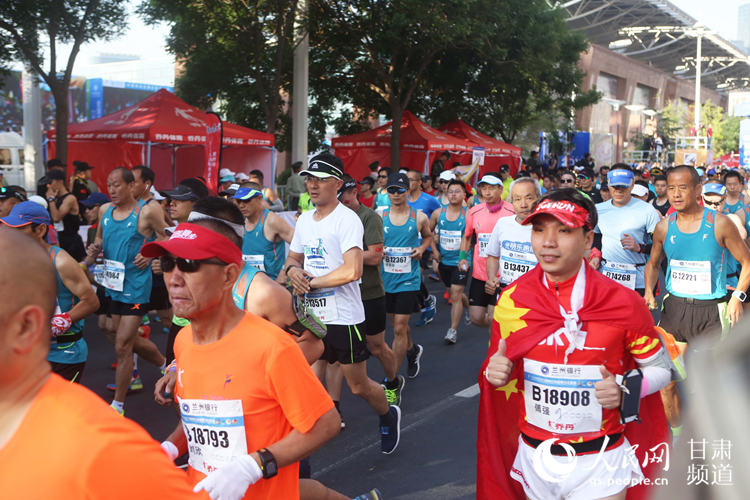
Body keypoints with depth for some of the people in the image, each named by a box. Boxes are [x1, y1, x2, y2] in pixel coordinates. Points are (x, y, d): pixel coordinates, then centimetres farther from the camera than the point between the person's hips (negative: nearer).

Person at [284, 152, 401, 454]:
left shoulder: (347, 219, -14)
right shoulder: (304, 220, 11)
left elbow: (352, 271, -25)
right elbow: (293, 257, 23)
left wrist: (310, 282, -16)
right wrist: (293, 270, -2)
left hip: (343, 317, -6)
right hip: (310, 317, 6)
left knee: (359, 386, 9)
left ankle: (388, 416, 40)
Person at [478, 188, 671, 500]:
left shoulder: (623, 303, -13)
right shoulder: (512, 300, -5)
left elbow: (660, 368, -2)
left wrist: (625, 391, -19)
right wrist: (496, 372, -13)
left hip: (598, 462, -3)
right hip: (533, 456, 3)